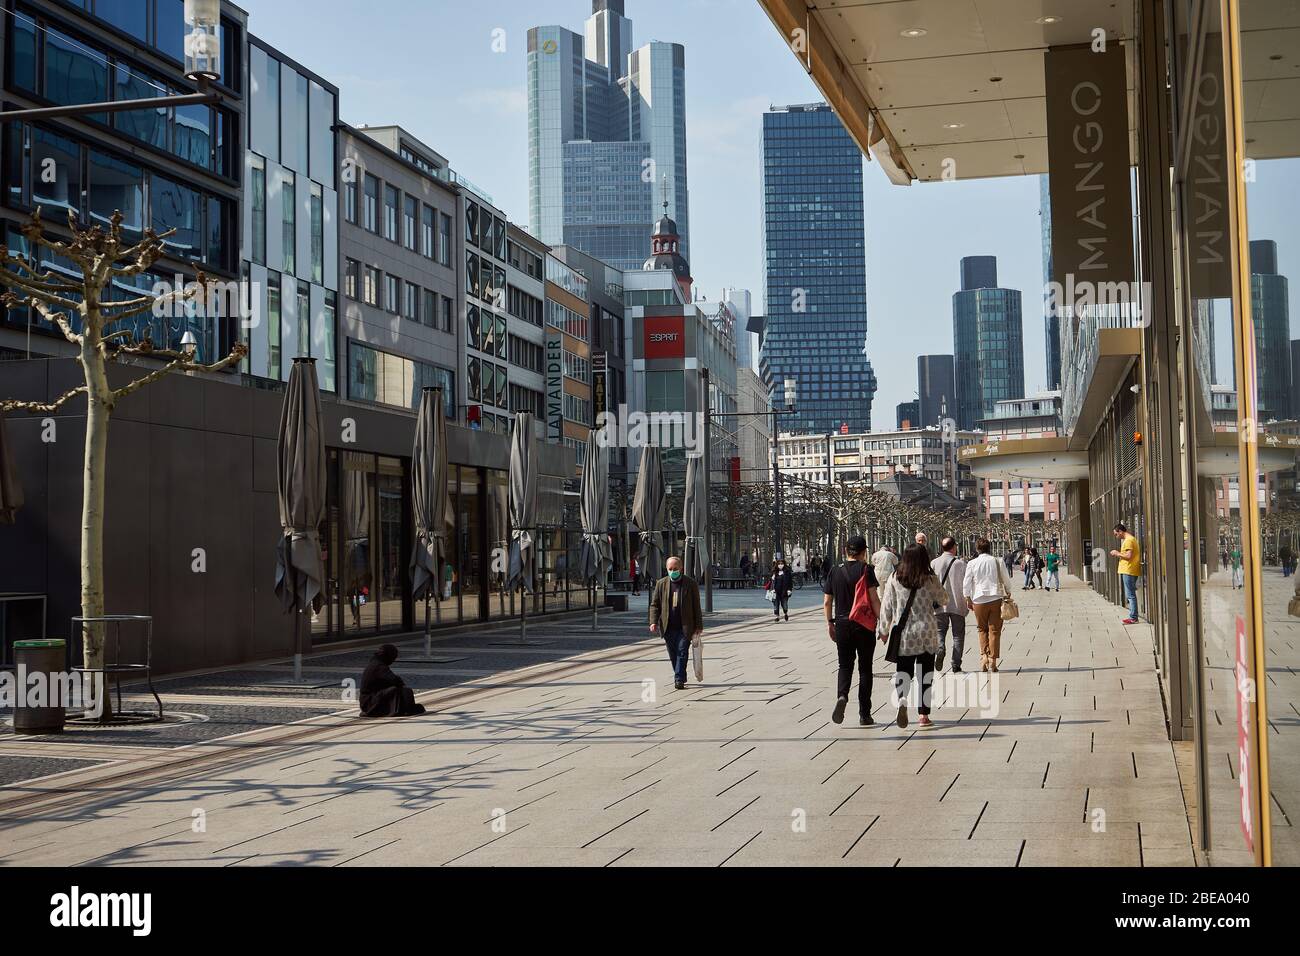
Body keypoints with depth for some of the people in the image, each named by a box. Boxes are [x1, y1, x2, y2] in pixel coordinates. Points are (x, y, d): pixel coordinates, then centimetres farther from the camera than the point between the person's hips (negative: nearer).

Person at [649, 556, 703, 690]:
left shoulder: (691, 584, 0)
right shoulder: (661, 584, 5)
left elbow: (696, 607, 3)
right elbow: (654, 605, 6)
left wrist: (699, 626, 0)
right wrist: (654, 621, -8)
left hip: (684, 627, -3)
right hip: (668, 627, 3)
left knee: (682, 652, -9)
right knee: (673, 654, 9)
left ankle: (679, 680, -9)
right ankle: (680, 677, 24)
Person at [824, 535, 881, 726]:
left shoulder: (835, 571, 4)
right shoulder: (866, 569, -7)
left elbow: (827, 602, 6)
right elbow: (874, 598, -14)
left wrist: (830, 623, 18)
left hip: (842, 624, 2)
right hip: (864, 624, -2)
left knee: (845, 665, 13)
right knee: (865, 668, 7)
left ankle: (842, 695, -17)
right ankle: (864, 715, 8)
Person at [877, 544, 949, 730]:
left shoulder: (895, 578, -5)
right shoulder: (930, 580, -8)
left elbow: (887, 606, 0)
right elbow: (943, 599, 8)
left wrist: (884, 629, 11)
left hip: (903, 634, 1)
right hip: (927, 633, -1)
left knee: (903, 672, 10)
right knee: (925, 675, 9)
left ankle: (902, 699, -18)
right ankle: (924, 715, 10)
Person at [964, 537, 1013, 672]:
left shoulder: (972, 564, -1)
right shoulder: (998, 562, 0)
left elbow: (966, 584, 1)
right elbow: (1007, 581, 6)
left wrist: (968, 600, 12)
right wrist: (1008, 595, 21)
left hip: (979, 600, 0)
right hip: (996, 599, 0)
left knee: (983, 630, 15)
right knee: (994, 631, 4)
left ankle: (984, 657, 1)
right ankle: (992, 662, 2)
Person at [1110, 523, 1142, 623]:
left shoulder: (1128, 540, -13)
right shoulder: (1132, 539, 19)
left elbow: (1129, 556, -21)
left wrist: (1118, 554, -8)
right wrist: (1119, 553, 14)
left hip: (1128, 571, -11)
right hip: (1131, 571, 11)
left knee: (1130, 595, -8)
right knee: (1130, 595, 13)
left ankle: (1133, 618, -8)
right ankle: (1132, 616, 16)